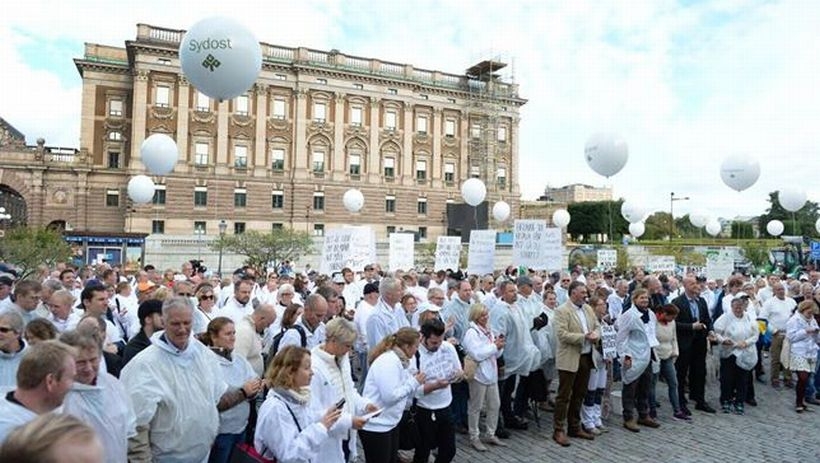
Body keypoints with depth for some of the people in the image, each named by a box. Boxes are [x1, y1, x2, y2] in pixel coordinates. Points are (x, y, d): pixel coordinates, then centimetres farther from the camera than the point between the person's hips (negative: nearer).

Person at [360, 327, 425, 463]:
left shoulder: (398, 360, 6)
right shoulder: (388, 362, -23)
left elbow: (403, 394, 10)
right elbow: (390, 396, -29)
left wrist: (416, 383, -3)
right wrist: (413, 382, -18)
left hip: (390, 423, 10)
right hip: (376, 426, -9)